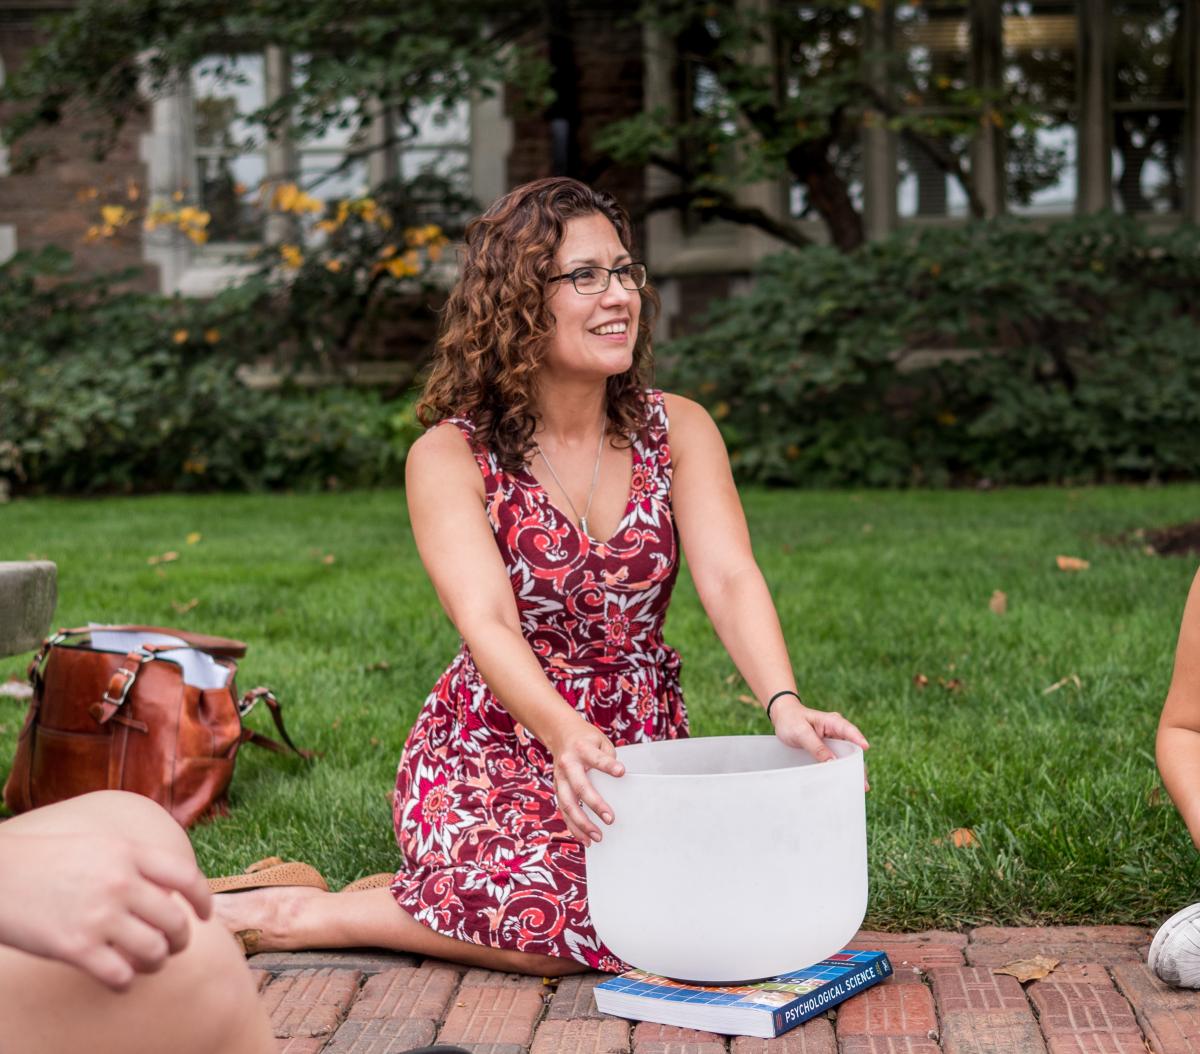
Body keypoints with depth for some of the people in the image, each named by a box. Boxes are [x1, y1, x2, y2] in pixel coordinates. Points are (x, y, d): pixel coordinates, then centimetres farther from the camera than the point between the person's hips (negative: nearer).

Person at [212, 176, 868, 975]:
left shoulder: (677, 430, 3)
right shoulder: (450, 457, -8)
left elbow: (730, 578, -11)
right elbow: (487, 622, -22)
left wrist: (784, 705, -31)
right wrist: (567, 737, -42)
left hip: (641, 751, 4)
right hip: (492, 757, -4)